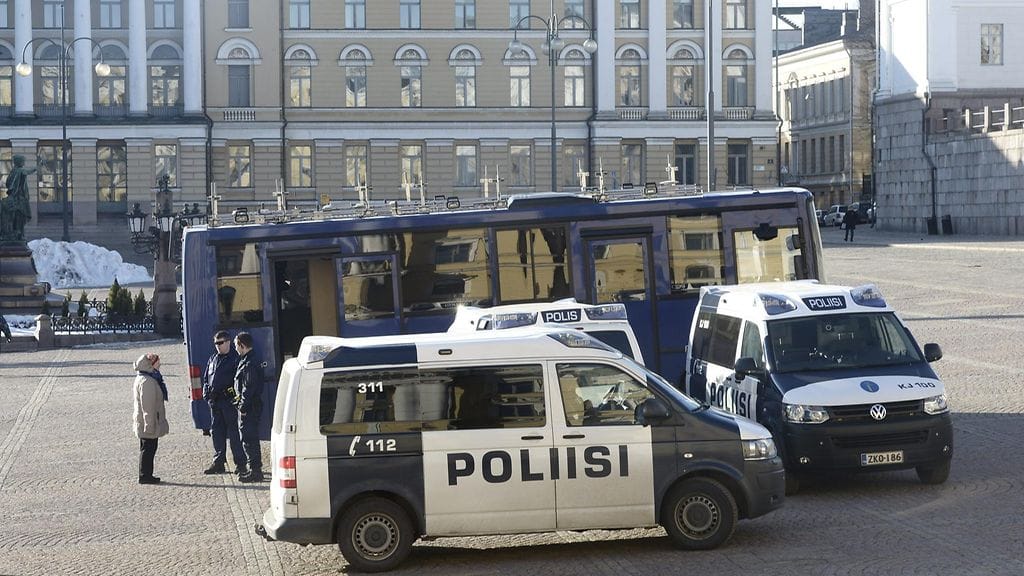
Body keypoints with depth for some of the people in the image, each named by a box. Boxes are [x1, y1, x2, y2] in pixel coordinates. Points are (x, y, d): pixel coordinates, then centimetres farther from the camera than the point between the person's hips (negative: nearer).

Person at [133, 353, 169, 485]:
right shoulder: (147, 382, -21)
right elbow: (147, 406, -23)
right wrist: (149, 425, -22)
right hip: (148, 423, -10)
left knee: (148, 449, 15)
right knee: (148, 448, -4)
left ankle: (146, 474, 20)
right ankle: (145, 475, 1)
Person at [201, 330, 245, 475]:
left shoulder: (235, 358, -4)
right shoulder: (213, 359, 19)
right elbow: (206, 378, 24)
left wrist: (233, 391, -19)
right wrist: (206, 391, 8)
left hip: (229, 401, -7)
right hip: (215, 401, 7)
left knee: (233, 432, -6)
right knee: (216, 431, 10)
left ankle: (240, 463, -1)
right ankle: (218, 463, 17)